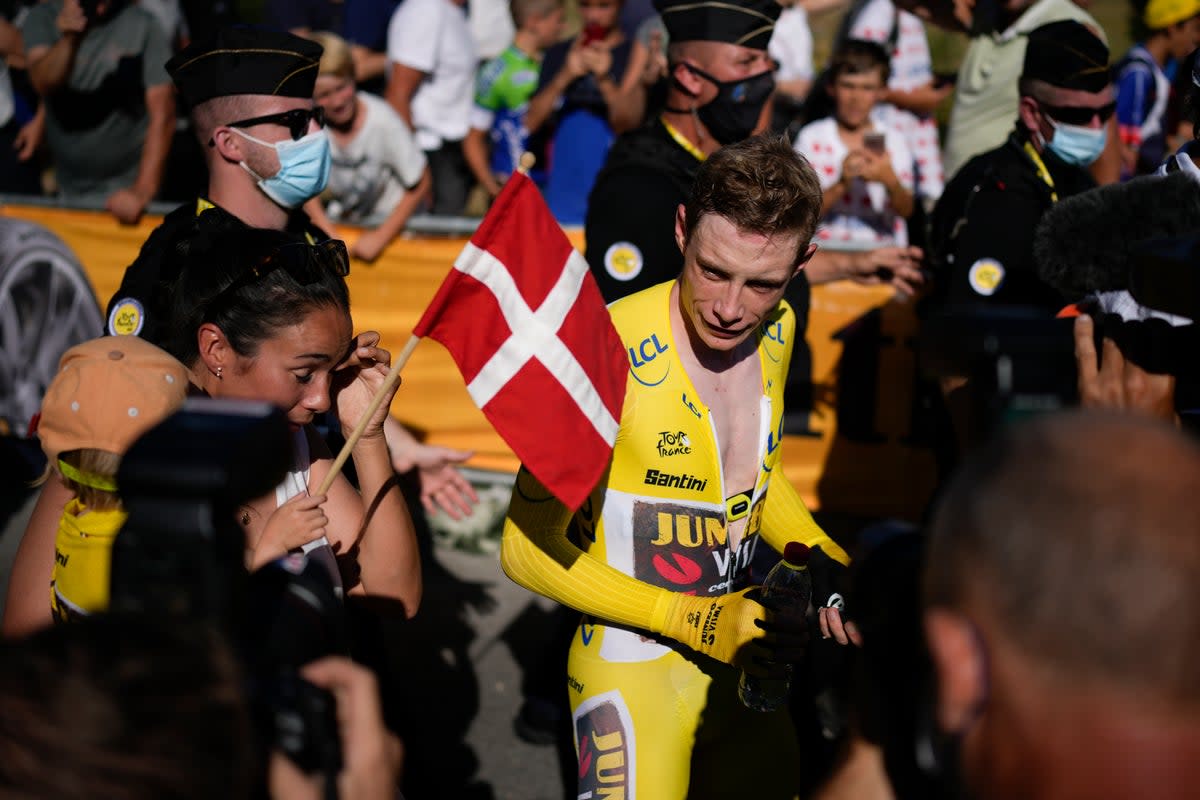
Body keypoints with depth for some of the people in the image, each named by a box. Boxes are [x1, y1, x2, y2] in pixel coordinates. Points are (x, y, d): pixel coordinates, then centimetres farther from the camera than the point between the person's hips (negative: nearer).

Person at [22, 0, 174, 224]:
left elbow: (162, 115, -15)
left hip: (127, 185, -3)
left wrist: (142, 192, -22)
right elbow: (44, 84, -22)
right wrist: (69, 39, -41)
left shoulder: (142, 24, -13)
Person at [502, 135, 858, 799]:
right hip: (633, 675, -7)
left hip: (742, 664, 7)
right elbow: (528, 550, -18)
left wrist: (825, 560, -1)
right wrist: (692, 621, -20)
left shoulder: (776, 330, -2)